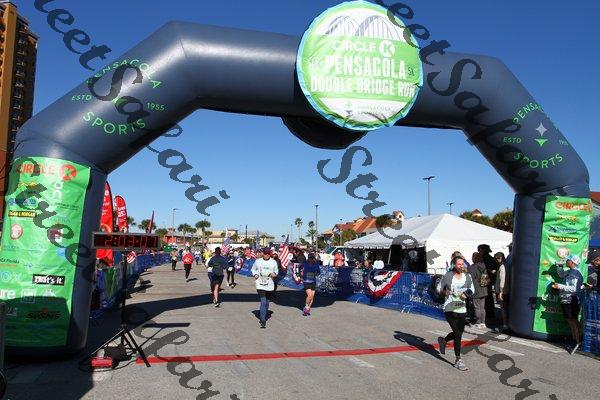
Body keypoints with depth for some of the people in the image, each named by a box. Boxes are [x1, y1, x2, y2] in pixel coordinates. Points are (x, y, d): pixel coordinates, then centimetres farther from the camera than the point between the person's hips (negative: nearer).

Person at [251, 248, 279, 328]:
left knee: (266, 302, 14)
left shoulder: (273, 262, 6)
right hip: (260, 284, -3)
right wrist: (255, 274, -6)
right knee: (263, 302, -14)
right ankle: (263, 321, -16)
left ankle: (264, 318, 32)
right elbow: (253, 269, 13)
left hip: (270, 285, 3)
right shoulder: (258, 261, 3)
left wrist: (274, 274, -8)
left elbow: (276, 270, 14)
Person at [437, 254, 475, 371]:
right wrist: (445, 292, -16)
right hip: (450, 309, -4)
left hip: (462, 309, 5)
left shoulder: (467, 276, 4)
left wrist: (466, 294, -7)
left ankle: (443, 340, 43)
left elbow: (472, 289, 14)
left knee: (459, 332, 13)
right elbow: (439, 288, 4)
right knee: (458, 334, -8)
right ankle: (458, 360, 3)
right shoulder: (448, 276, -6)